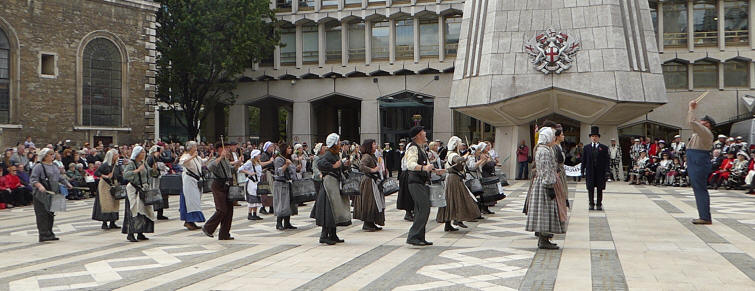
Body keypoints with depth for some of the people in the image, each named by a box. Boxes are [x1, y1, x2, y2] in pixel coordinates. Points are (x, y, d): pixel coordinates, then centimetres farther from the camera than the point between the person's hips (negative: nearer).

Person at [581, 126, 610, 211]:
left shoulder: (604, 148, 4)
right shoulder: (586, 148, 8)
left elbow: (606, 160, 1)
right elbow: (584, 160, 8)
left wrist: (606, 171, -7)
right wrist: (582, 170, 2)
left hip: (600, 171, -1)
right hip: (590, 171, 1)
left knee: (600, 189, 3)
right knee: (590, 188, 2)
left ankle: (599, 204, 10)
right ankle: (591, 204, 10)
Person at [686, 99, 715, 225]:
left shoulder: (706, 132, -10)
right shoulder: (699, 131, 18)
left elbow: (692, 122, -22)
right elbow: (693, 122, 34)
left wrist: (691, 109, -9)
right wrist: (692, 109, 27)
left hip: (699, 164, -10)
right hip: (694, 164, 10)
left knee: (700, 189, -11)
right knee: (698, 189, 11)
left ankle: (706, 218, -12)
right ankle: (704, 216, 15)